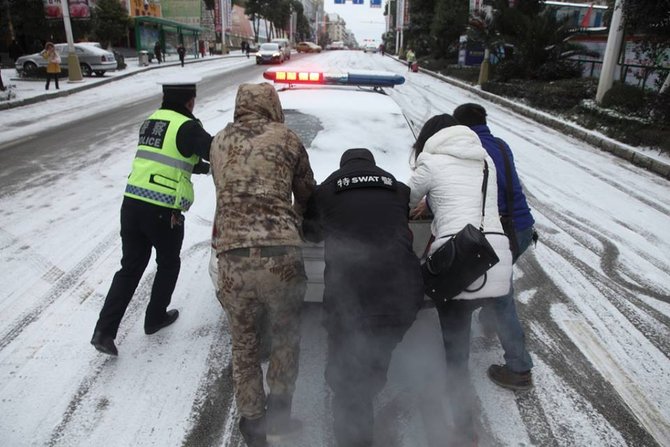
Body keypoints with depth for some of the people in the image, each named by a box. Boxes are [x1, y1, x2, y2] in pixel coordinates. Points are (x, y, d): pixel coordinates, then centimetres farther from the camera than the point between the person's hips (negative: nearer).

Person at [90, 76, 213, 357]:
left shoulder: (150, 122, 15)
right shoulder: (186, 126, -9)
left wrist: (202, 166, 26)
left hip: (131, 204, 6)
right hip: (163, 211, -6)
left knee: (130, 268, 16)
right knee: (168, 265, 19)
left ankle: (104, 330, 12)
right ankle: (155, 318, 33)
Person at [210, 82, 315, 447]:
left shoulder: (219, 142, 15)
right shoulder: (286, 138, 8)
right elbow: (307, 195, 17)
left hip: (231, 255, 2)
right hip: (281, 253, -2)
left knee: (244, 345, 20)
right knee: (285, 335, 23)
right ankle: (278, 408, 29)